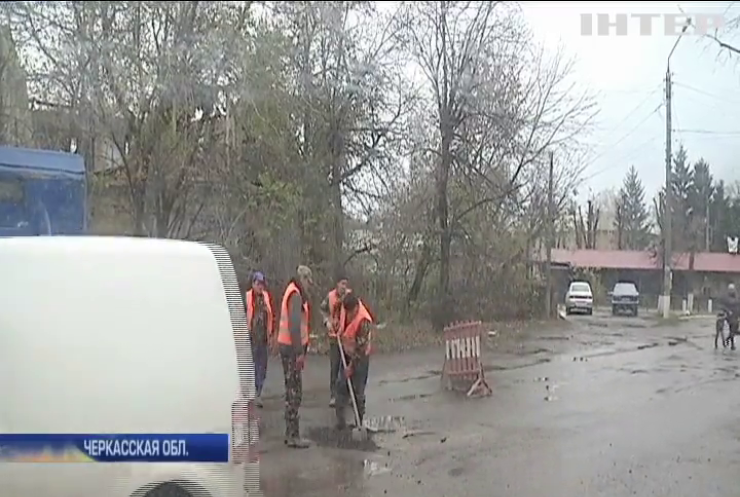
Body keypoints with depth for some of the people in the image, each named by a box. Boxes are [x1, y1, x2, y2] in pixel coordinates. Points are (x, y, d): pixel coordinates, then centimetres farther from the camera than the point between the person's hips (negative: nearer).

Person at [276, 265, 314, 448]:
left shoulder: (295, 293, 17)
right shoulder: (295, 295, -15)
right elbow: (294, 325, -22)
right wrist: (299, 352, -23)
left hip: (290, 347, 10)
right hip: (292, 348, -10)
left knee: (292, 390, 15)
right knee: (294, 392, -6)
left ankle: (290, 433, 22)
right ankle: (293, 436, -2)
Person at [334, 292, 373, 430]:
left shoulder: (364, 321, -30)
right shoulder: (348, 308, -10)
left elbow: (360, 347, -25)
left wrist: (351, 366, -20)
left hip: (360, 357, -7)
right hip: (347, 354, 7)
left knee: (358, 391, 2)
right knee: (341, 385, 7)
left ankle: (359, 421, 15)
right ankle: (340, 417, 17)